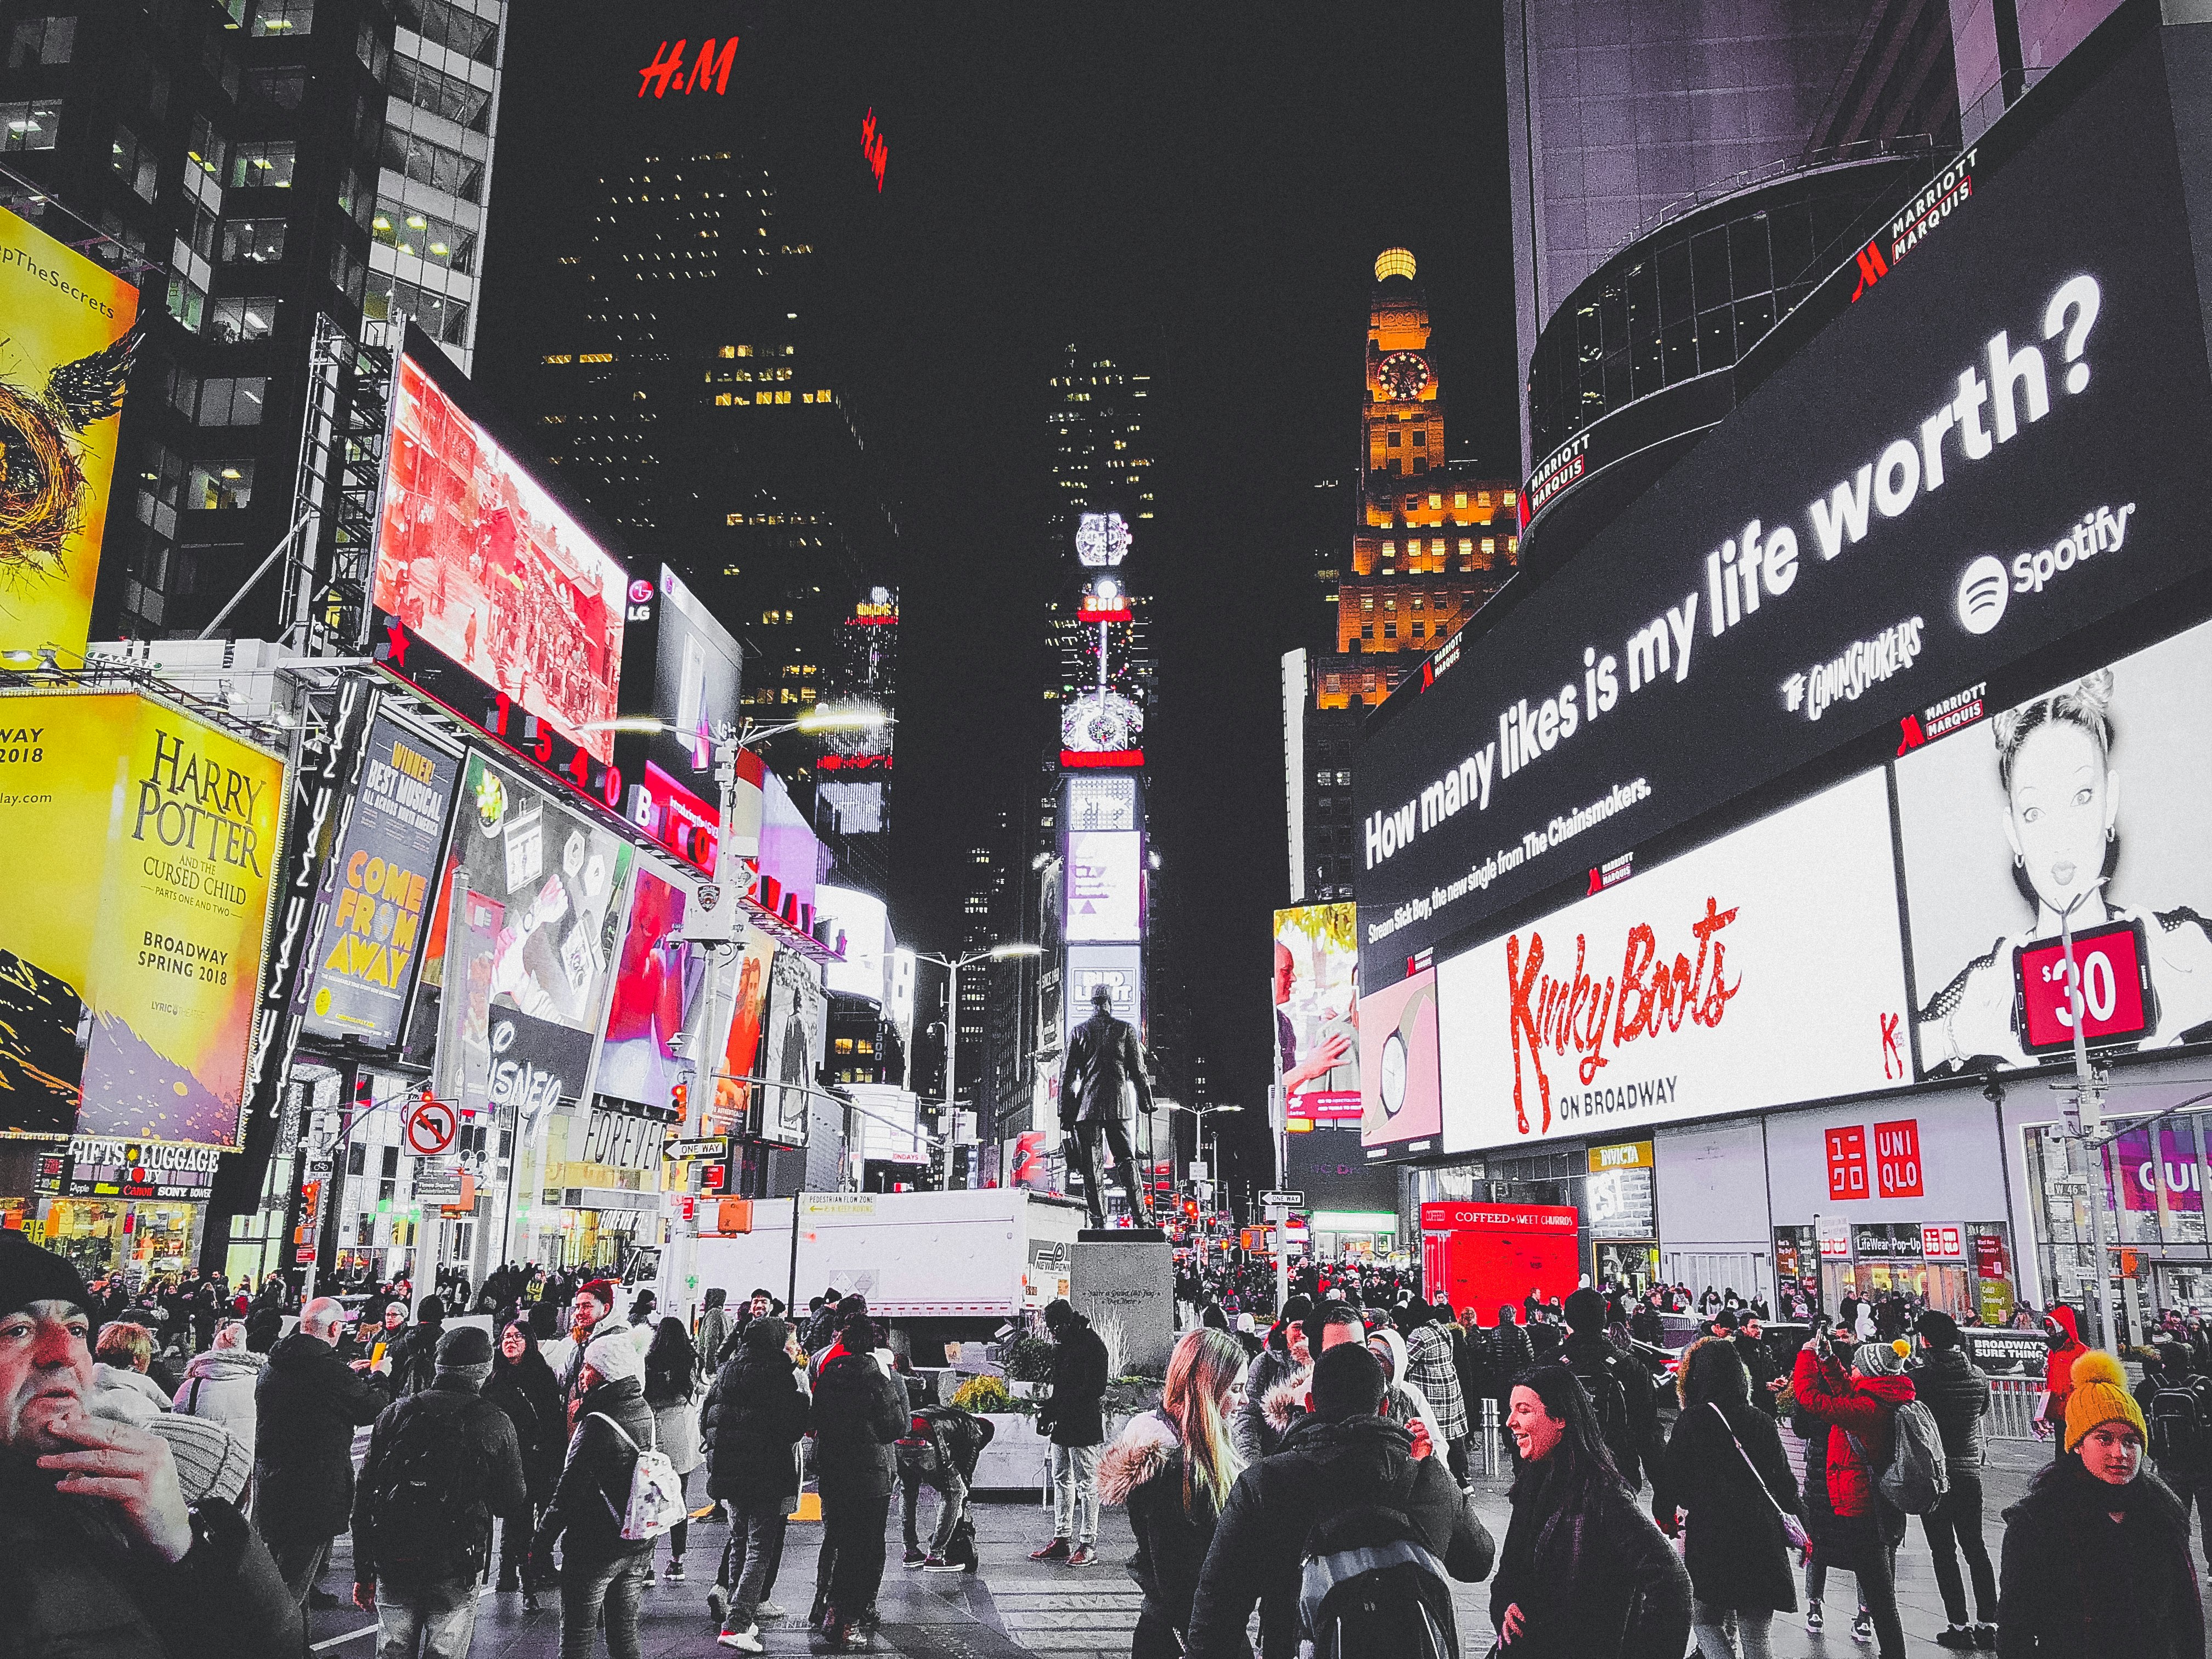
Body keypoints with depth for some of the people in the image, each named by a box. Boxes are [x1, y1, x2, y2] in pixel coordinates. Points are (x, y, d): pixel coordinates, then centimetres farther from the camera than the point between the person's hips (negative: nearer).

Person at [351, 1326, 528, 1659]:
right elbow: (514, 1500, 1)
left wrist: (363, 1572, 10)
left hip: (394, 1560, 3)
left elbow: (364, 1497, 3)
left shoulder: (396, 1413, 1)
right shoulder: (496, 1423, -6)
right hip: (456, 1569, -3)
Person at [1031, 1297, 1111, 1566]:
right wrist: (1048, 1408, 4)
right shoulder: (1062, 1345, 14)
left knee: (1086, 1484, -2)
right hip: (1062, 1425, 9)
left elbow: (1094, 1390, -20)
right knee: (1061, 1480, 14)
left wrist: (1055, 1409, -21)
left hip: (1084, 1426, -9)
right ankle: (1062, 1541, 22)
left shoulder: (1092, 1345, -14)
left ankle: (1088, 1545, 4)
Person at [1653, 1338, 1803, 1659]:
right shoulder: (1761, 1420, 3)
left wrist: (1665, 1519, 15)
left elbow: (1667, 1479, -4)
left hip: (1710, 1539, -4)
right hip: (1763, 1541, 4)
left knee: (1705, 1621, 15)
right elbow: (1785, 1484, 7)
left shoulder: (1691, 1421, -8)